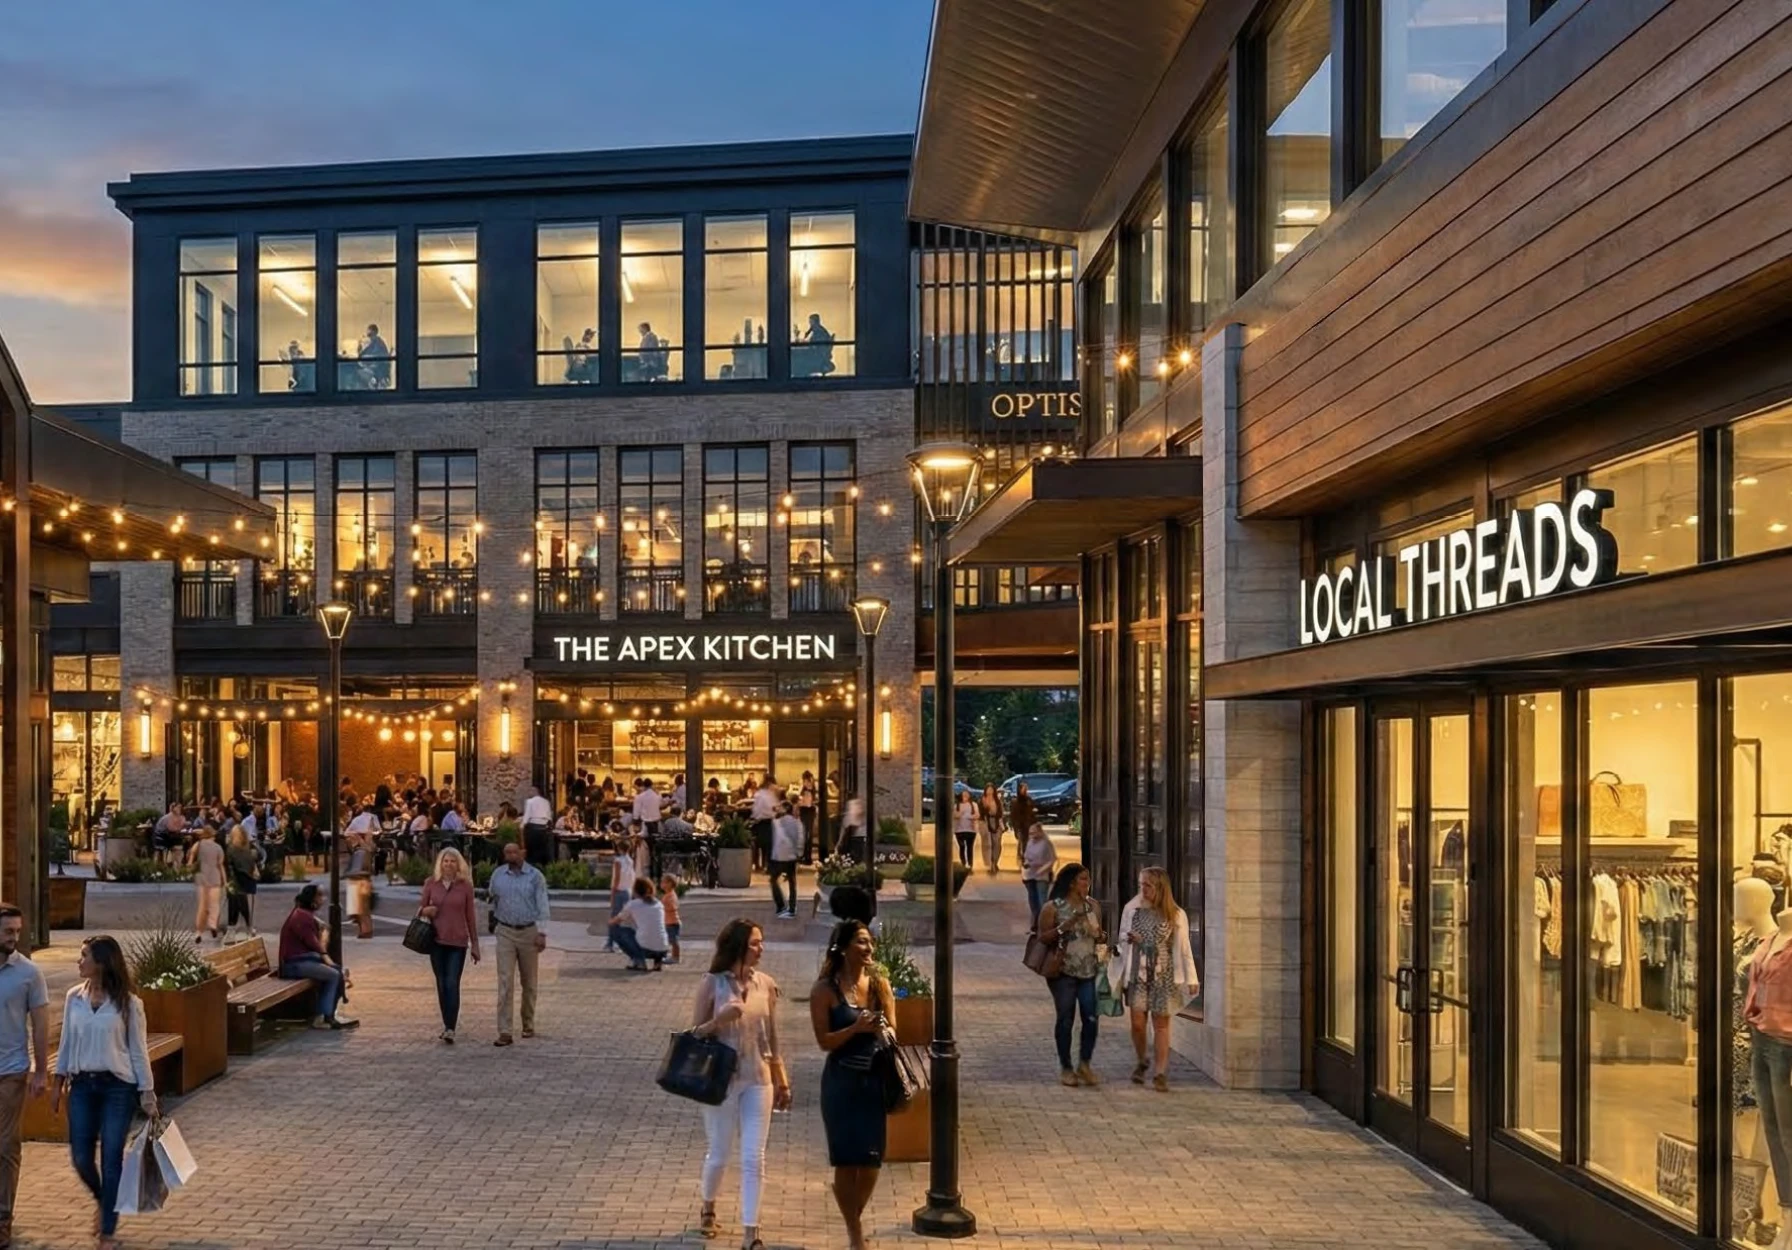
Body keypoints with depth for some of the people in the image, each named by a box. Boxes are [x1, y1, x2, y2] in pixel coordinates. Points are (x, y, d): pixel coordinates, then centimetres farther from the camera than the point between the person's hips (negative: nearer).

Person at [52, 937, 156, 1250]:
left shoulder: (127, 1003, -8)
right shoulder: (74, 997, 2)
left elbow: (138, 1050, -4)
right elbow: (67, 1042, 11)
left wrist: (147, 1093, -5)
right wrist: (59, 1082, 10)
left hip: (117, 1087, -4)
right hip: (82, 1085, 4)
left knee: (111, 1159, 0)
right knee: (80, 1157, 4)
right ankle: (103, 1200, 35)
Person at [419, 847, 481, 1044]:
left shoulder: (465, 886, 0)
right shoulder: (431, 883, 3)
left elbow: (470, 916, 5)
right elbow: (421, 909, 12)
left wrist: (475, 944, 5)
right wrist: (425, 911, -13)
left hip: (458, 941, -2)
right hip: (437, 940, 2)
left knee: (452, 984, -11)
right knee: (441, 984, 8)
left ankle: (450, 1029, -16)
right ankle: (447, 1024, 19)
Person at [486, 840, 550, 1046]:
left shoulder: (535, 876, -3)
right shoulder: (498, 875, 4)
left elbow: (542, 905, -5)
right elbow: (491, 897, 21)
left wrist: (542, 933, -11)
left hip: (529, 932, -1)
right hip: (505, 932, 1)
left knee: (529, 982, 11)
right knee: (505, 981, -8)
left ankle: (528, 1025, 27)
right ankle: (504, 1032, -11)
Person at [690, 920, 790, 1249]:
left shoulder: (766, 985, 0)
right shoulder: (713, 984, -8)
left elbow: (772, 1038, 8)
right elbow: (694, 1032, -3)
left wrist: (782, 1082, 10)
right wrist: (720, 1019, -22)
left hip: (758, 1081, 2)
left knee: (754, 1159, -1)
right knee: (719, 1154, 11)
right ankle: (708, 1208, 40)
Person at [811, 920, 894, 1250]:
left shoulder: (879, 984, 3)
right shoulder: (826, 989, -7)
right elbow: (823, 1040, -9)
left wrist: (883, 1030, -14)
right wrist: (856, 1028, -23)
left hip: (876, 1079, 3)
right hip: (842, 1081, -3)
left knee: (871, 1160, 7)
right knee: (846, 1160, 2)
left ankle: (855, 1221, 32)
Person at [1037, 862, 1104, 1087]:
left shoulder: (1093, 906, 8)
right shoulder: (1053, 908, -6)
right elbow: (1042, 938, -9)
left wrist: (1100, 935, -6)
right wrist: (1065, 927, -21)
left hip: (1090, 970, 4)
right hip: (1064, 972, -4)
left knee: (1092, 1018, -1)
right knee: (1065, 1019, 2)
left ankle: (1084, 1065, 15)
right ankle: (1065, 1068, 15)